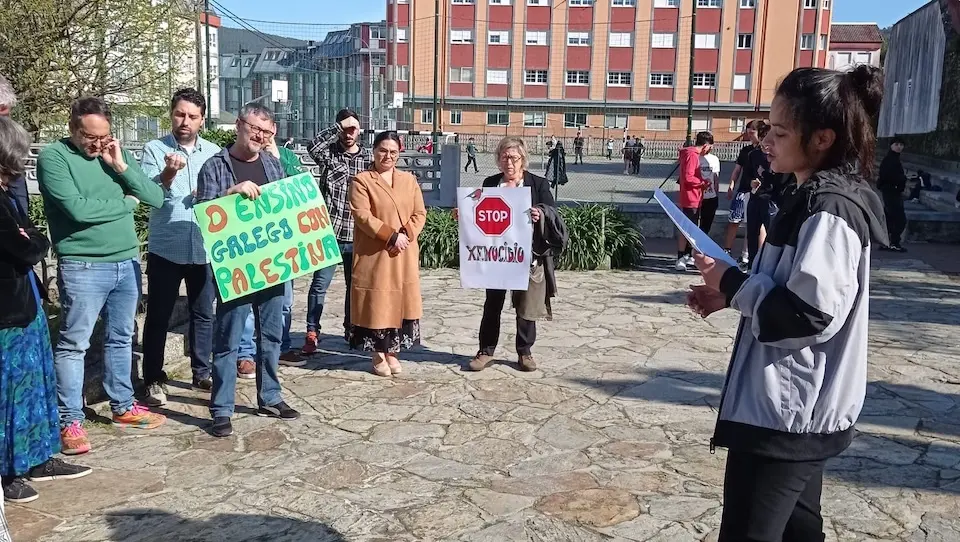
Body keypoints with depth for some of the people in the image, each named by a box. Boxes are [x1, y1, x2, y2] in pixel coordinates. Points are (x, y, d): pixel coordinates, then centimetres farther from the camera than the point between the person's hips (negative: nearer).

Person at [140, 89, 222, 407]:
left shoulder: (214, 153, 6)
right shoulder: (155, 150, -3)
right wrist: (169, 173, -32)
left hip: (204, 248, 3)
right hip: (165, 248, -3)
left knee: (204, 313, 12)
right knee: (158, 316, 5)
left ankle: (202, 373, 26)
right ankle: (154, 380, 17)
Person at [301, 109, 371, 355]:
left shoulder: (368, 157, 7)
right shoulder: (329, 153, 1)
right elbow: (314, 146, -22)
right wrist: (338, 126, -19)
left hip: (357, 234, 3)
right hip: (330, 231, -2)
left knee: (355, 284, 14)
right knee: (319, 283, -3)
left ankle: (352, 330, 28)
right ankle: (312, 333, 5)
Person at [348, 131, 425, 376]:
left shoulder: (409, 180, 11)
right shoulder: (361, 180, -3)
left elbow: (420, 213, 7)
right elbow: (362, 216, -13)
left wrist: (405, 235, -12)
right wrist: (391, 236, -19)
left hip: (404, 256, 4)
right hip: (373, 254, -4)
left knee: (400, 302, 7)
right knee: (376, 303, 0)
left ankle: (391, 352, 19)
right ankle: (378, 355, 12)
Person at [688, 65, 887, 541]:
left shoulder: (830, 211, -20)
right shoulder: (813, 198, 11)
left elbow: (810, 315, -26)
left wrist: (732, 283, -15)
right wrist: (730, 294, 5)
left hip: (785, 412, -10)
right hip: (798, 410, 10)